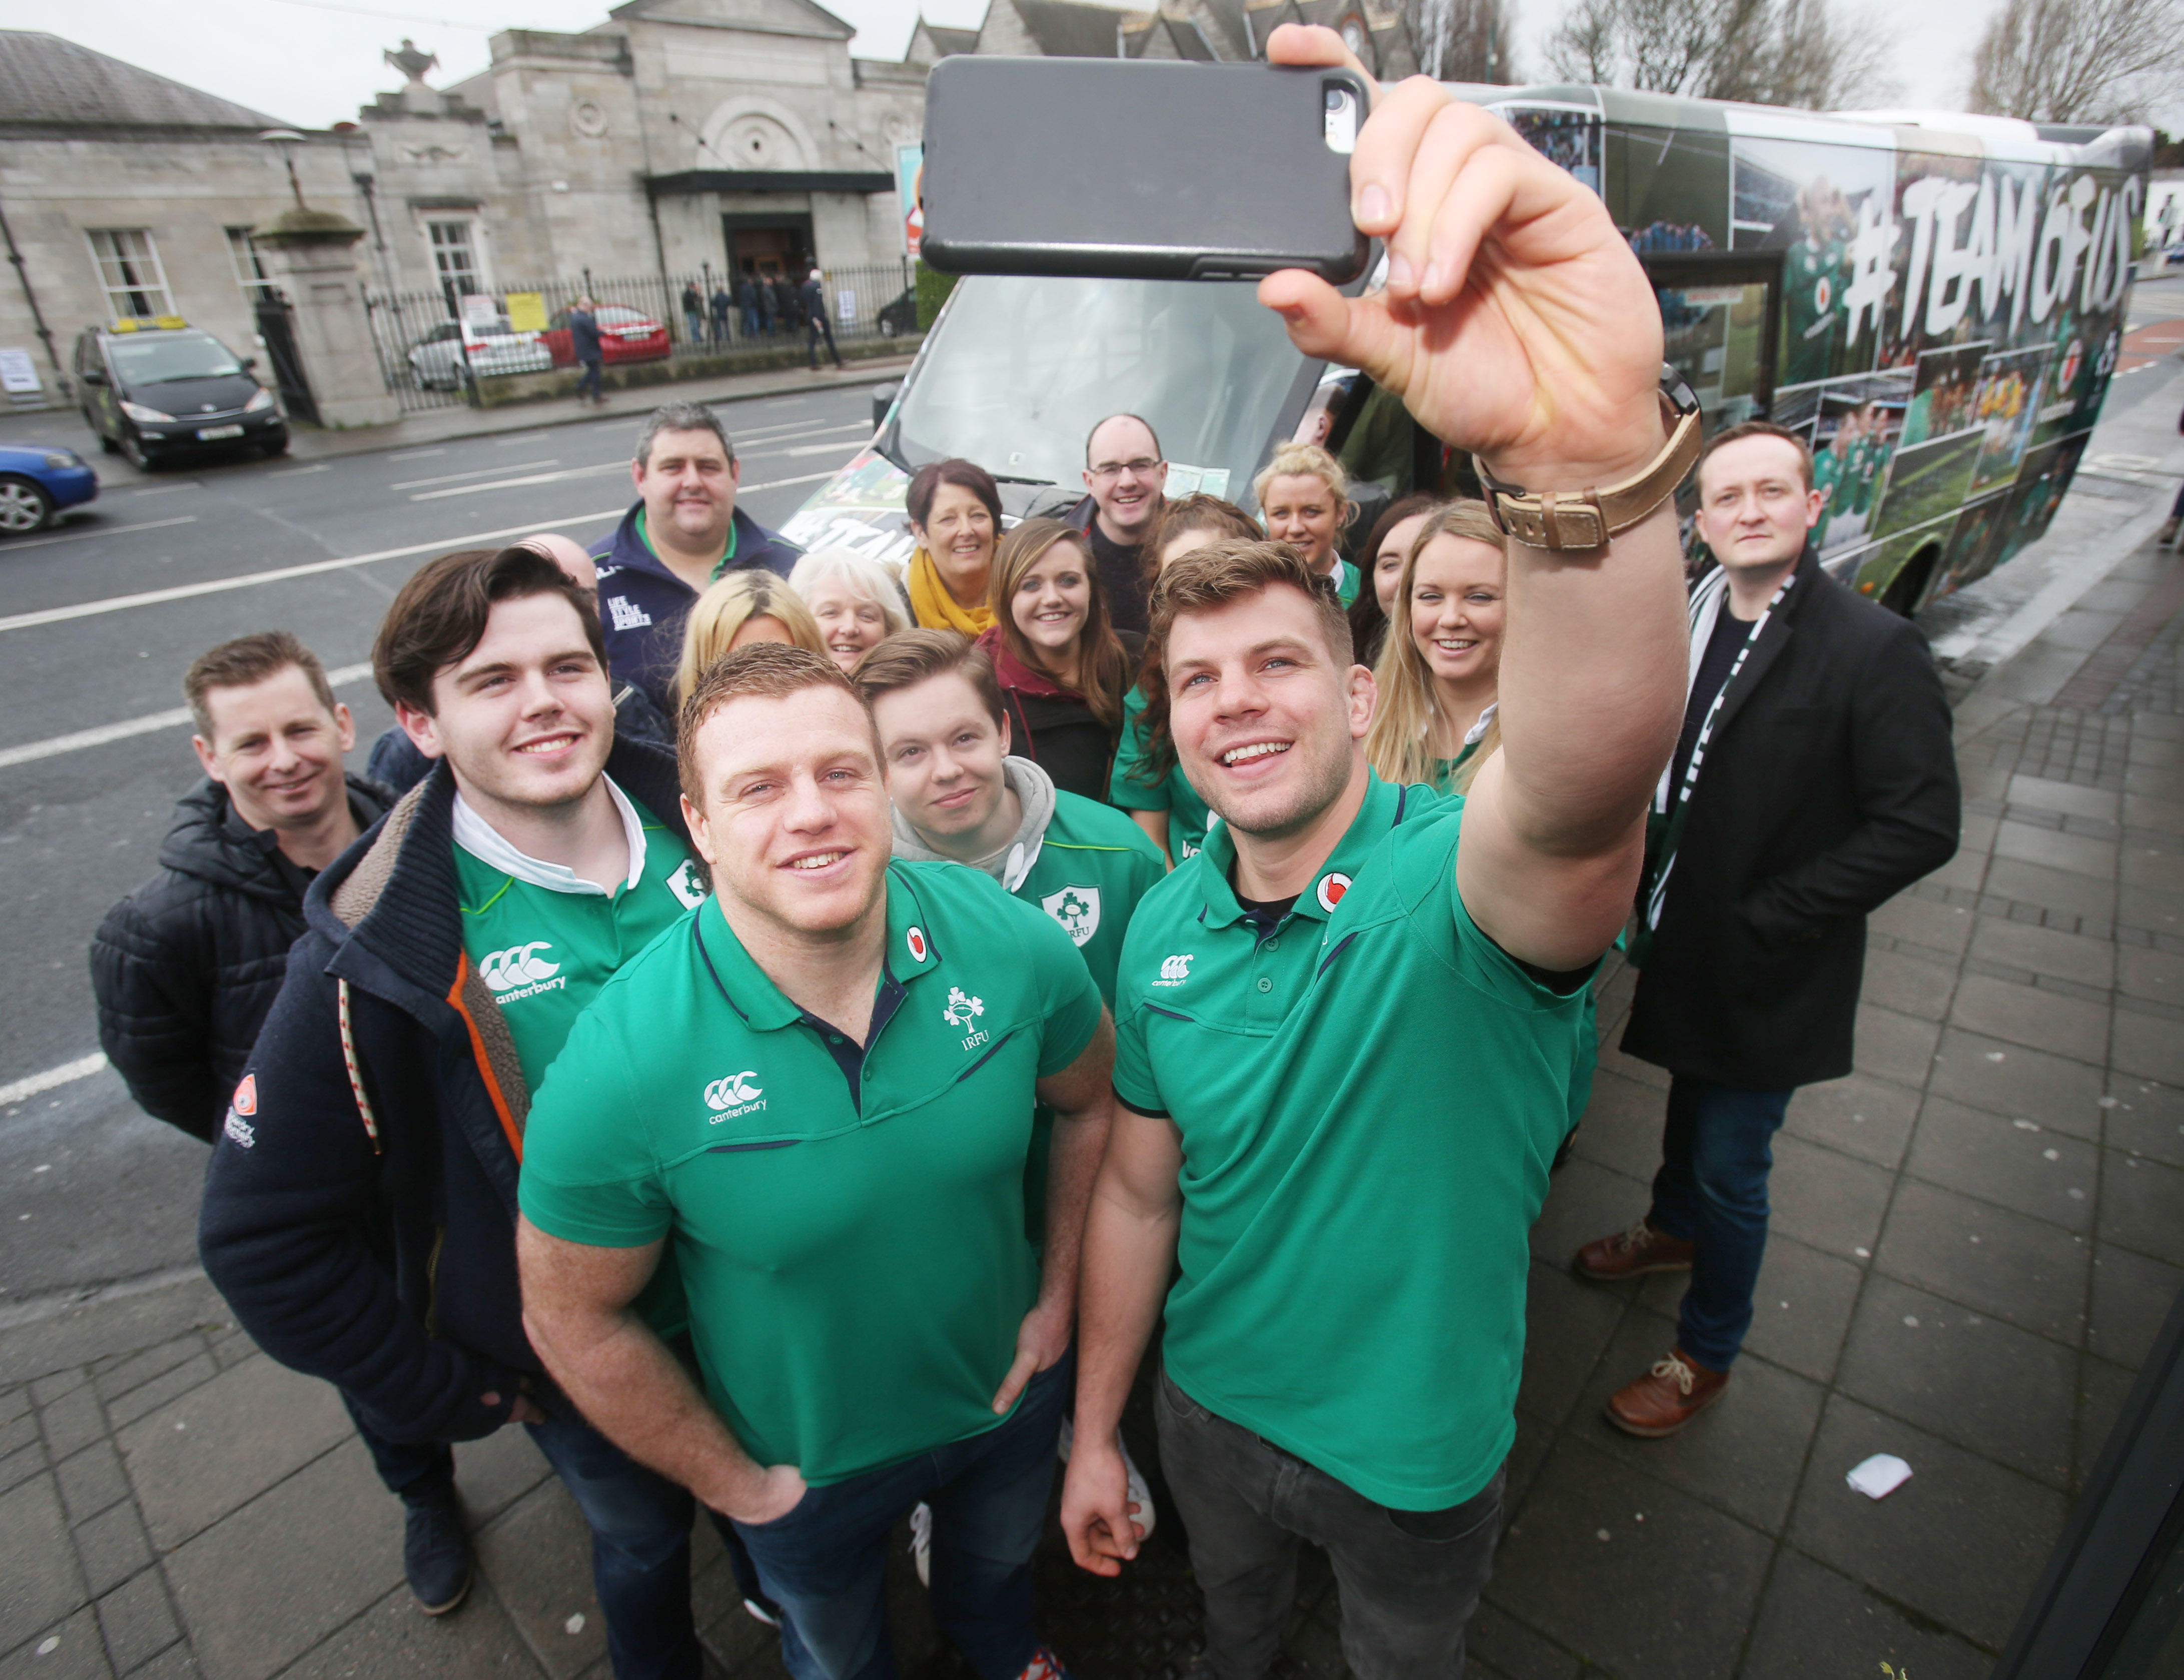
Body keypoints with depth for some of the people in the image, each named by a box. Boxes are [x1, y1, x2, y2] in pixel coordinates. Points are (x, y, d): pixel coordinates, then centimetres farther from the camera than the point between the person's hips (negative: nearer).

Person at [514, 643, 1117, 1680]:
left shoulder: (1013, 943, -25)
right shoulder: (619, 1067, -32)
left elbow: (1088, 1101, -5)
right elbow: (577, 1321, -17)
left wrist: (1060, 1297, -5)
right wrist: (735, 1485, -8)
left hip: (1010, 1394, 3)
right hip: (812, 1469, -2)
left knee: (998, 1569, 36)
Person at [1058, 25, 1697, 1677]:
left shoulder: (1464, 874, -28)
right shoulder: (1165, 925, -13)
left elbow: (1589, 783, -54)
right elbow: (1138, 1192, -3)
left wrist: (1593, 453, -71)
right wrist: (1094, 1430, 6)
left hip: (1419, 1446, -3)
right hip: (1212, 1409, 3)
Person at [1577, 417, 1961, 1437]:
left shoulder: (1876, 649, -18)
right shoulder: (1687, 619, 0)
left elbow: (1920, 826, -20)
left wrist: (1766, 919, -20)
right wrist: (1648, 885, 1)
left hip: (1768, 971, -5)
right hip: (1681, 944, 6)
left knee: (1729, 1169, 7)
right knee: (1689, 1109, 28)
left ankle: (1706, 1356, 30)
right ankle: (1671, 1229, 56)